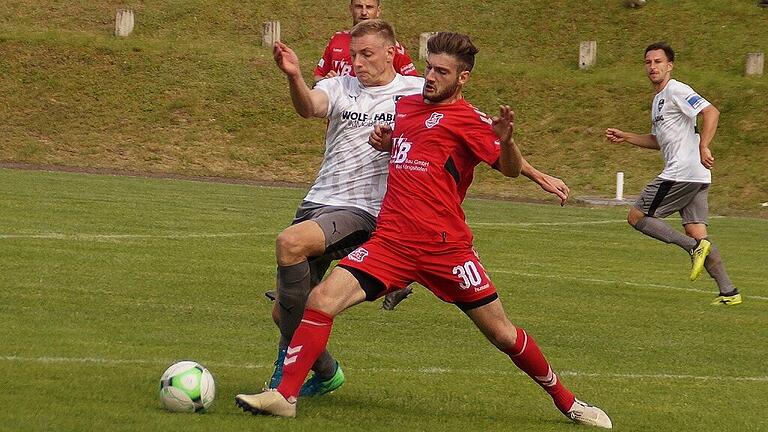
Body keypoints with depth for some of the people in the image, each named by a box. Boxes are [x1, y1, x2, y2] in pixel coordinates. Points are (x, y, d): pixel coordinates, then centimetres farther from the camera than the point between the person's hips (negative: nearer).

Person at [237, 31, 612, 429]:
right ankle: (285, 396, -10)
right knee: (322, 300, -14)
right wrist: (384, 141, 12)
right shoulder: (406, 105, 14)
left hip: (445, 247, -4)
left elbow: (511, 169, -11)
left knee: (502, 335, 2)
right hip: (391, 242, 4)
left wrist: (505, 140, -32)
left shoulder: (467, 120, -4)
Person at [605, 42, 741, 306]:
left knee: (637, 217, -4)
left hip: (682, 172, -10)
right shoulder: (659, 99, 23)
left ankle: (695, 247, -14)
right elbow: (658, 141, 34)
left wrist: (703, 147, -29)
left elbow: (711, 112, -20)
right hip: (697, 177, 10)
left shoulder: (676, 91, -7)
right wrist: (625, 137, 26)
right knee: (696, 232, 5)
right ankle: (728, 291, -1)